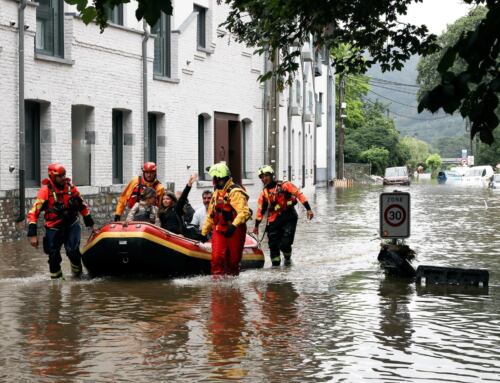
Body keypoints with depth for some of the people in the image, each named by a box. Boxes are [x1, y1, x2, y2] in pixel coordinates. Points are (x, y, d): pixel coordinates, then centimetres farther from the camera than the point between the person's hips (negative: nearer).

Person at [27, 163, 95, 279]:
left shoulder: (70, 187, -3)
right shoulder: (45, 191, -14)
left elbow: (82, 206, 11)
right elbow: (33, 213, -16)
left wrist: (90, 223, 17)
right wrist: (32, 234, -21)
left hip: (72, 225, 1)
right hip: (54, 229, -1)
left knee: (72, 250, -16)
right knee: (54, 256, 3)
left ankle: (77, 272, 10)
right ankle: (56, 277, 25)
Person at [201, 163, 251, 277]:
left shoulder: (235, 192, -12)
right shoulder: (217, 192, 16)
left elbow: (244, 212, -24)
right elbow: (210, 214, 23)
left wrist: (234, 225, -35)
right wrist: (204, 231, 22)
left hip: (234, 232, -6)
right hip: (219, 231, 6)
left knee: (233, 261, 4)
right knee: (217, 258, -8)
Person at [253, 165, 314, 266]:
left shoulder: (284, 185, -5)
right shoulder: (264, 193, 9)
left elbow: (299, 194, -7)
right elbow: (260, 209, 16)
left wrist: (308, 209, -13)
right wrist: (256, 225, 18)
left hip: (289, 218, -4)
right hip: (274, 221, 4)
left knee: (284, 244, -12)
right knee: (273, 245, 1)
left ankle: (287, 258, 18)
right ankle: (275, 264, 18)